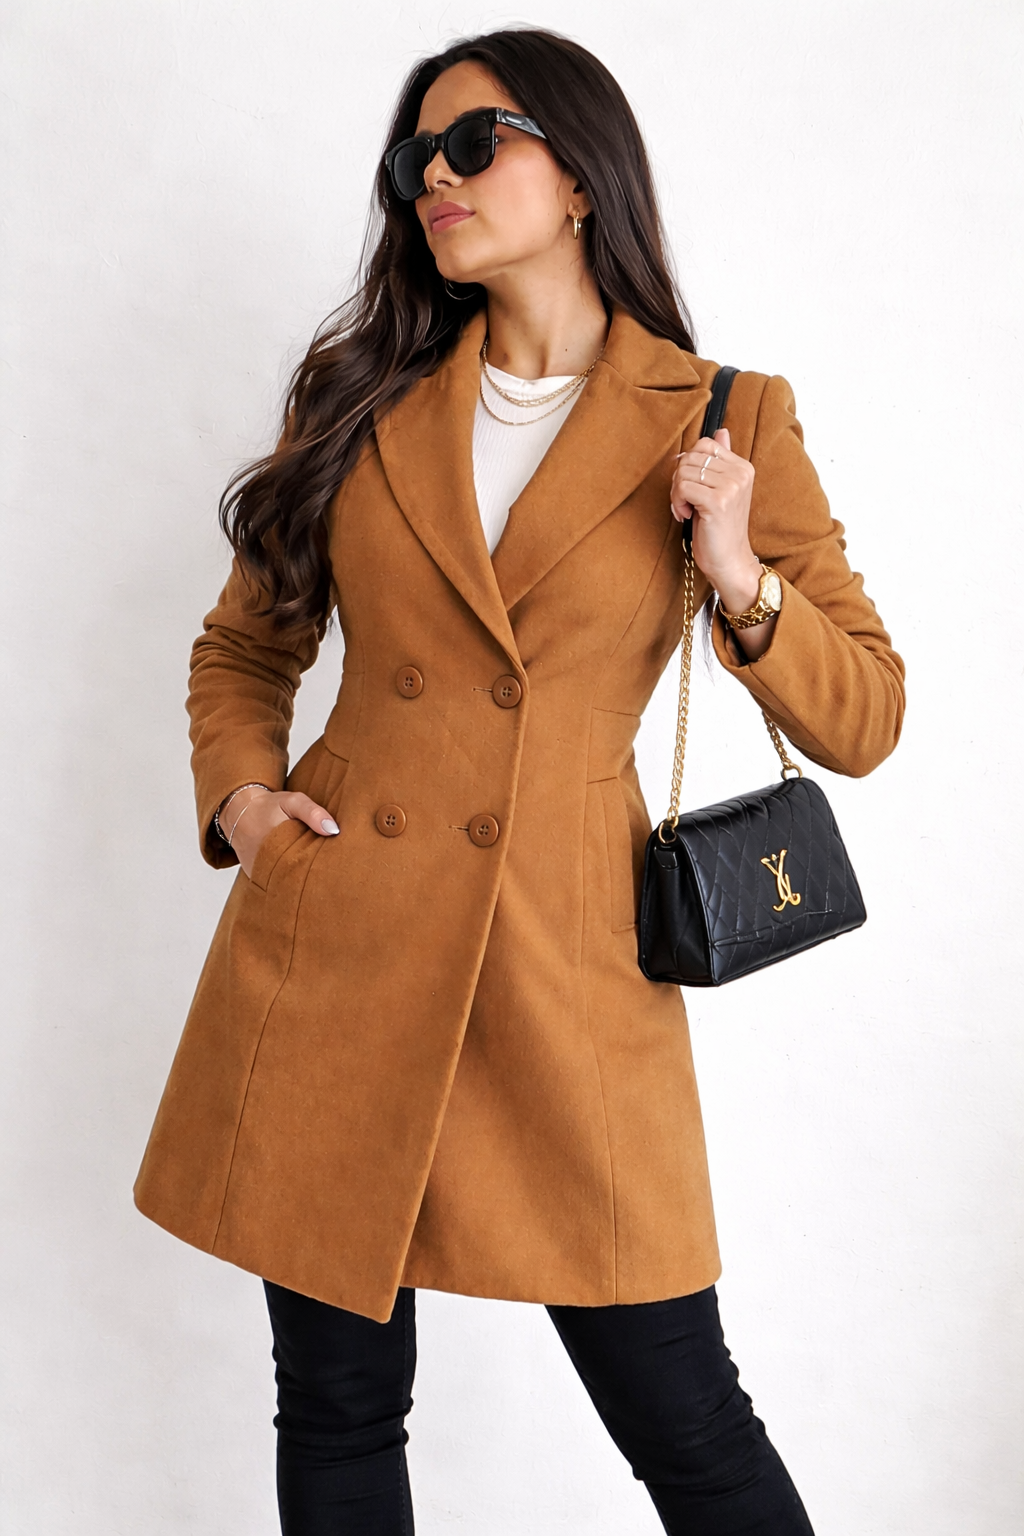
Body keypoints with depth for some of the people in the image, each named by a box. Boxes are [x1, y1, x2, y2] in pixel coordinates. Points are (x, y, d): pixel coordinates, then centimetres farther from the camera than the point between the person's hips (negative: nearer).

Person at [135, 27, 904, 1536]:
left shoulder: (725, 421, 2)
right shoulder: (364, 395, 9)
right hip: (328, 946, 3)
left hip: (567, 972, -2)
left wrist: (737, 576, -13)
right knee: (336, 1407, 12)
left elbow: (863, 721, 3)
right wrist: (239, 795, 2)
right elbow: (245, 647, 20)